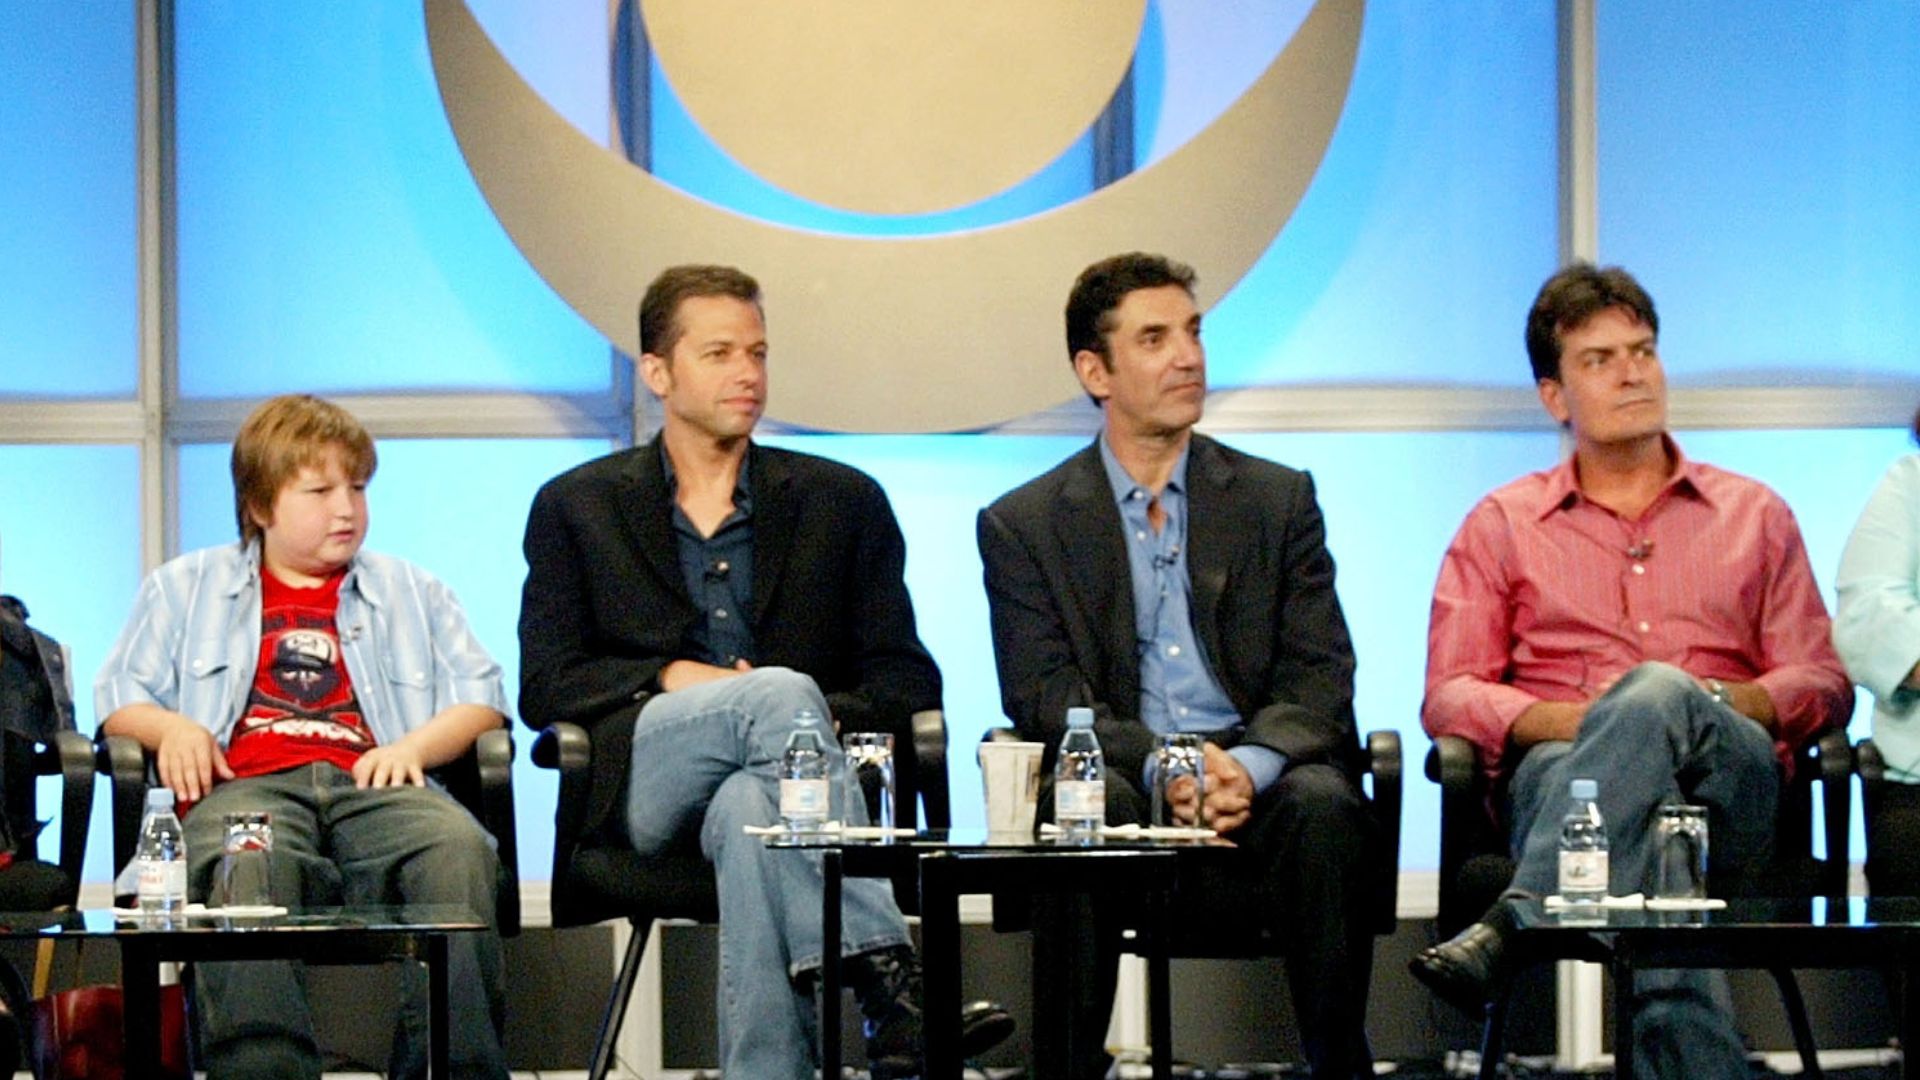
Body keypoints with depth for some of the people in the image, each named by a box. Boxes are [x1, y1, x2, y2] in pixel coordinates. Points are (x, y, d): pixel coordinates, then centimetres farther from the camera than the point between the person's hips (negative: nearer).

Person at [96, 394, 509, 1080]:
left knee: (459, 850, -36)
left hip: (371, 784, 1)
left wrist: (415, 745, 1)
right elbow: (119, 698, 23)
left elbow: (480, 696, 21)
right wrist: (172, 727, 0)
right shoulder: (186, 589, 30)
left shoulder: (410, 592, 32)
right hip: (246, 785, -1)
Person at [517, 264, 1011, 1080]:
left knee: (747, 813, -38)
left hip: (783, 782, 1)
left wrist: (823, 714, -9)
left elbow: (907, 681, 13)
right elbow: (545, 688, 8)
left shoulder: (842, 502, 18)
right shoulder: (577, 508, 16)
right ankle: (888, 980, -46)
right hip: (647, 791, -1)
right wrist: (671, 678, -9)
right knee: (780, 691, -33)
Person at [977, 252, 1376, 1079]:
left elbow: (1320, 677, 5)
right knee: (1095, 800, -36)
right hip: (1121, 775, -1)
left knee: (1321, 804, -32)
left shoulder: (1279, 500, 15)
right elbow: (1042, 694, 0)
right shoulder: (1024, 524, 11)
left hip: (1256, 787, 1)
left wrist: (1250, 764, -17)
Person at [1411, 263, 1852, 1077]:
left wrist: (1712, 702, -6)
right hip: (1564, 770, 0)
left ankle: (1515, 921, -52)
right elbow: (1448, 697, 11)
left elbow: (1822, 683, 17)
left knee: (1657, 694, -38)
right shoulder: (1501, 526, 22)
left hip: (1728, 782, 0)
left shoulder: (1753, 516, 25)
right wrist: (1570, 718, -10)